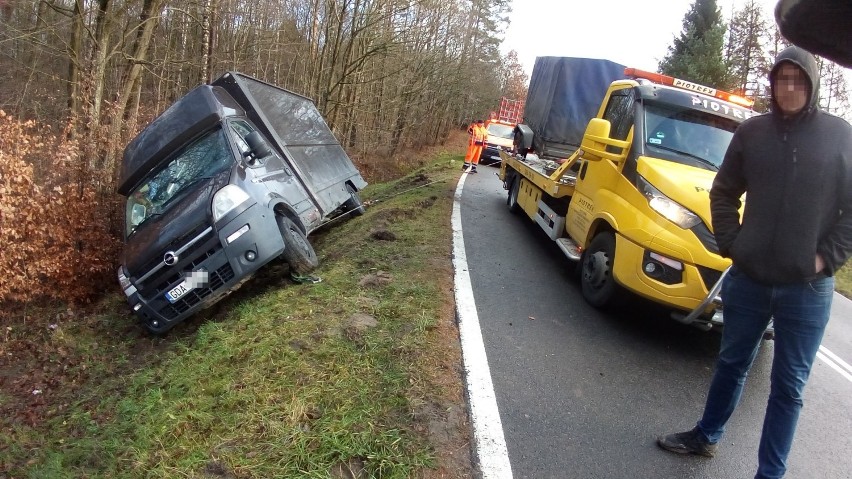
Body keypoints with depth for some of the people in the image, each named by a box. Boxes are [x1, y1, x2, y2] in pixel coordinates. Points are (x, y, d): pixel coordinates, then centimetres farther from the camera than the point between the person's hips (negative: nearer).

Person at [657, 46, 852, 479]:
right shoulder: (752, 132, 3)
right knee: (732, 363, 18)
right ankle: (706, 436, 36)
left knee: (788, 386, 8)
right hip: (748, 278, 2)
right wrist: (731, 245, -1)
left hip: (807, 288, -2)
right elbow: (723, 193, 9)